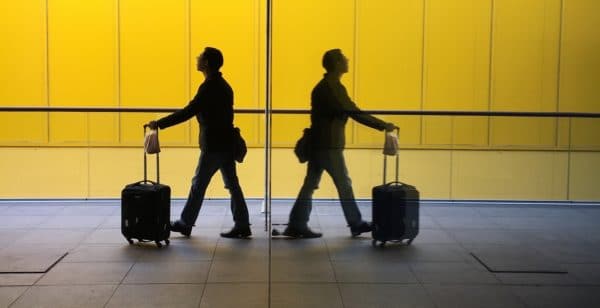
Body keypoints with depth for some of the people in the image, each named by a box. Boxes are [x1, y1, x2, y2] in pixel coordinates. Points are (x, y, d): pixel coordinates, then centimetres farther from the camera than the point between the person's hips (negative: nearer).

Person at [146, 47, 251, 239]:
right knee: (232, 185, 8)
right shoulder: (222, 85, 14)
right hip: (225, 143, 9)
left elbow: (188, 112, -20)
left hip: (213, 145, -9)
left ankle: (185, 224, 11)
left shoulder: (210, 87, -16)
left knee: (199, 184, 1)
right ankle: (242, 225, 9)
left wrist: (159, 124, -17)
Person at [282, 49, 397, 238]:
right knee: (344, 184, 3)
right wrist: (383, 126, -15)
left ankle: (297, 226, 8)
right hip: (329, 145, -9)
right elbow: (355, 113, -19)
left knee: (310, 184, 9)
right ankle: (356, 224, 14)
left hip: (318, 143, 9)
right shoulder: (334, 88, -15)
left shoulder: (322, 86, 15)